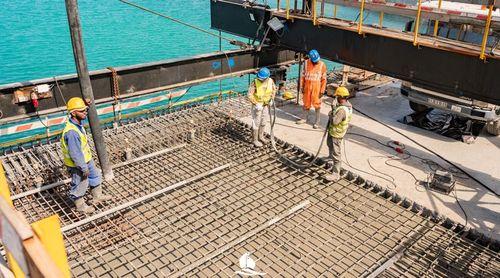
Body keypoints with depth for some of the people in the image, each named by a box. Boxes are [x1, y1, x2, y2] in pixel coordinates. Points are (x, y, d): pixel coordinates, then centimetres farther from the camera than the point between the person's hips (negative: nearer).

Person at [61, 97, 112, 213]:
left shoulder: (78, 123, -7)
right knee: (80, 184, 13)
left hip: (86, 159, 9)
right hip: (77, 164, -9)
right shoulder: (71, 132, -34)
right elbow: (75, 154, -29)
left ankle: (97, 196, 46)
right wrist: (84, 168, -21)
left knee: (95, 175, 24)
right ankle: (80, 205, 36)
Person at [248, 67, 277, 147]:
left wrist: (271, 99, 0)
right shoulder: (255, 83, -24)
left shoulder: (270, 81, -11)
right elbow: (250, 95, -22)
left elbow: (274, 89, 10)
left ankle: (260, 136, 39)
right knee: (256, 122, 1)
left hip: (265, 104, 5)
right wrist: (256, 104, -27)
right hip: (257, 105, -5)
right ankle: (255, 140, 14)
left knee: (263, 121, 19)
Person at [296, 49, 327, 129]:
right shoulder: (306, 63, -1)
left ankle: (317, 122, 9)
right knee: (306, 103, 14)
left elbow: (324, 79, -4)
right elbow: (303, 75, 6)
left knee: (317, 105, 0)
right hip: (307, 87, 3)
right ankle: (304, 118, 31)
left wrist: (322, 91, -7)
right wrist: (301, 86, 4)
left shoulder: (322, 65, -7)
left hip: (316, 88, -2)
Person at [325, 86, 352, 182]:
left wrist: (331, 115, -15)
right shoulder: (348, 104, -2)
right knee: (330, 144, 37)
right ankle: (331, 156, 65)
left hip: (336, 134, -11)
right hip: (333, 131, 11)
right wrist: (334, 112, -3)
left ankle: (335, 174, -1)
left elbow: (334, 121, -33)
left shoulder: (342, 109, -34)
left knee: (336, 153, -6)